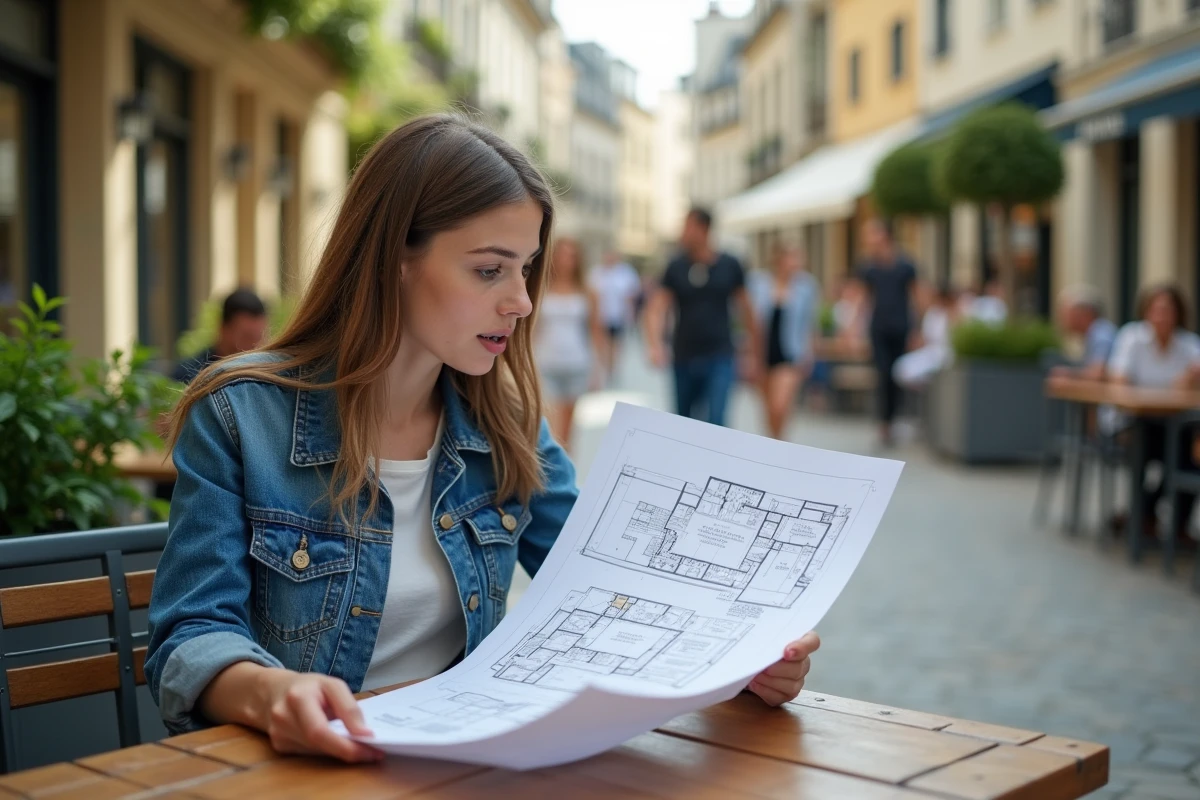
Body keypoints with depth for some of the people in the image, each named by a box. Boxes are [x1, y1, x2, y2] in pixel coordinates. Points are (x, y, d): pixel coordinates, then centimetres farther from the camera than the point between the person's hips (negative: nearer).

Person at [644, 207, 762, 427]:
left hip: (719, 359, -2)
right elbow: (656, 310, -5)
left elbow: (745, 309, 6)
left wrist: (755, 354, 9)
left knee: (715, 421, -16)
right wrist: (655, 345, -23)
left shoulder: (729, 266, -1)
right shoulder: (676, 268, 0)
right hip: (684, 359, 2)